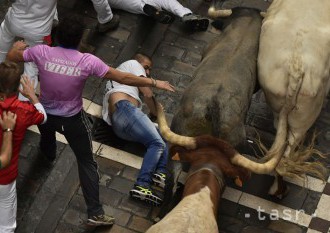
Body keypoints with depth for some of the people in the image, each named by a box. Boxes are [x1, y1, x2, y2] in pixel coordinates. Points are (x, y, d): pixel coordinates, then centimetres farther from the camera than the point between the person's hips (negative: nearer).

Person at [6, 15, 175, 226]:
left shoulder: (42, 52, -21)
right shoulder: (87, 61, -26)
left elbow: (11, 56, -3)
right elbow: (123, 78, -22)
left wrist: (18, 46, 21)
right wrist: (154, 83, -12)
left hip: (45, 113, 3)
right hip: (73, 119, -3)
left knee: (47, 135, 40)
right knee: (87, 163, 11)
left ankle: (48, 154, 76)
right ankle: (95, 213, 12)